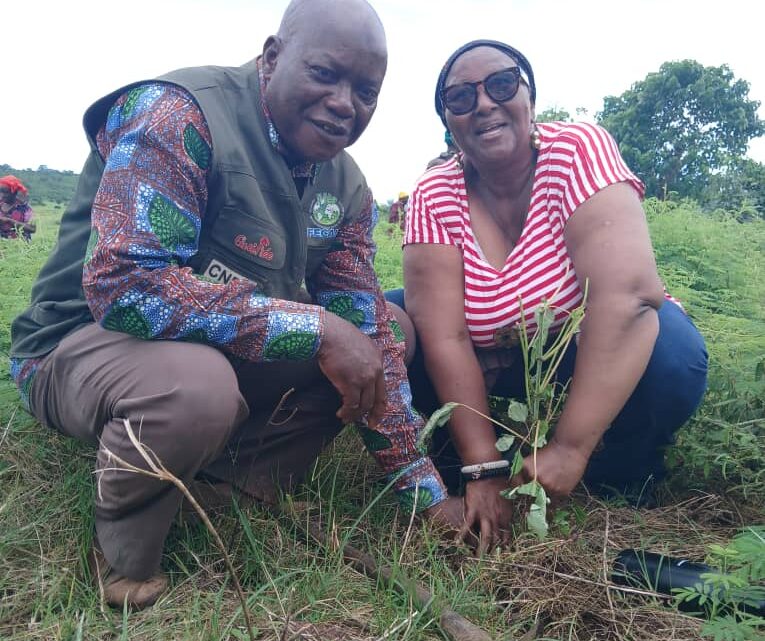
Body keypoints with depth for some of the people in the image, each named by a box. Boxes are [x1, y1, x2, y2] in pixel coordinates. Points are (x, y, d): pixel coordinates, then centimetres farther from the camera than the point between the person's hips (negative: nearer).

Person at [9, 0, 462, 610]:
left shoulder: (347, 187, -1)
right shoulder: (177, 113, -22)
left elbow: (367, 329, -2)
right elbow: (124, 286, -33)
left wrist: (427, 490, -5)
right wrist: (315, 328, -32)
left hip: (232, 355, 7)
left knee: (390, 330, -1)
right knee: (195, 381, -39)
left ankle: (224, 490, -7)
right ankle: (125, 561, -7)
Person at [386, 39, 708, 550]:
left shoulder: (577, 149, -19)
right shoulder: (435, 196, -13)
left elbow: (627, 292, -32)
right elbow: (444, 337, -20)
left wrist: (570, 449, -34)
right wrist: (484, 469, -27)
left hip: (592, 366, -1)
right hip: (487, 378, 2)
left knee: (670, 345, -32)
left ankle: (618, 471, -3)